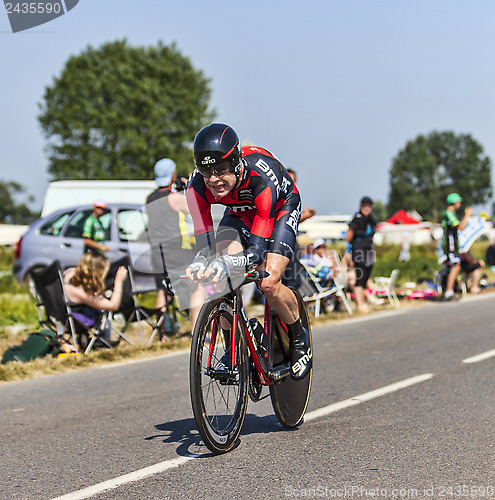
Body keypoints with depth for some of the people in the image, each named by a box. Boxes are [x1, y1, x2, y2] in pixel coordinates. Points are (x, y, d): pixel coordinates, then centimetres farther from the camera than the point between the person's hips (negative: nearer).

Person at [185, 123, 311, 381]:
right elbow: (205, 245, -29)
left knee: (269, 284, -22)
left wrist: (227, 264, -62)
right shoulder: (197, 187, -31)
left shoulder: (262, 178, -42)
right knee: (224, 277, -21)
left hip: (281, 207, -4)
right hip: (240, 211, 4)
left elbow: (258, 249, -43)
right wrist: (199, 263, -53)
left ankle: (299, 338, 7)